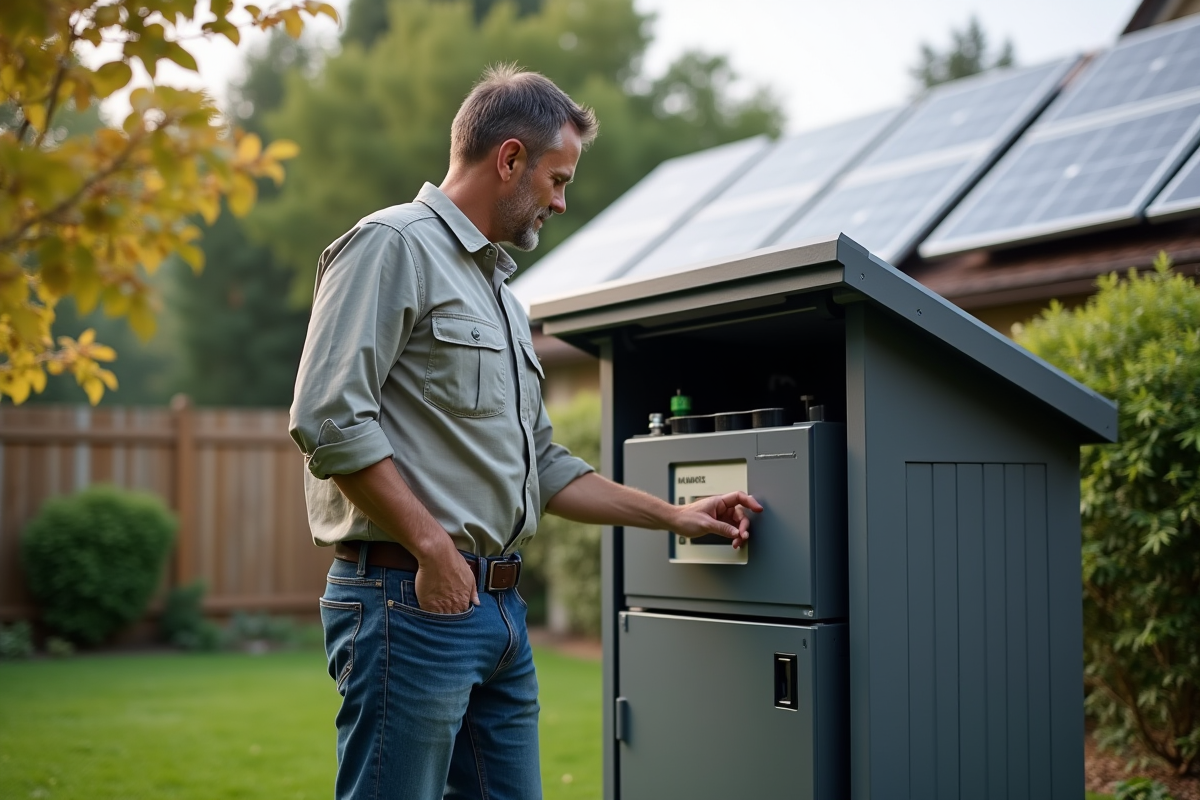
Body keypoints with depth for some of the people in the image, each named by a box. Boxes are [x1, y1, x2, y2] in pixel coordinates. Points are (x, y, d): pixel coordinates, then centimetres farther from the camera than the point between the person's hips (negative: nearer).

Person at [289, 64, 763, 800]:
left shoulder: (499, 288, 23)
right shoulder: (393, 247, -6)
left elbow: (540, 466, 26)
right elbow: (330, 418, -18)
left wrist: (674, 516, 23)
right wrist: (432, 547, -19)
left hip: (500, 603, 9)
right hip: (413, 600, -9)